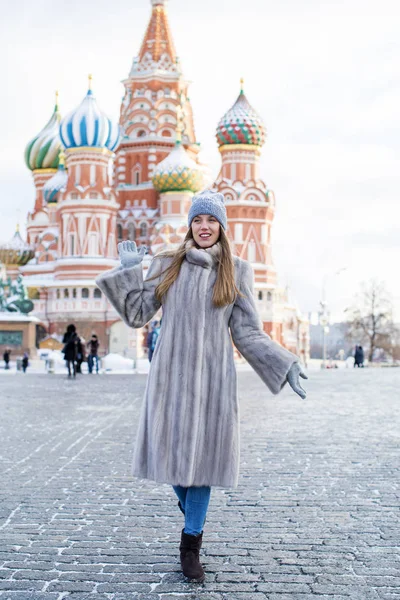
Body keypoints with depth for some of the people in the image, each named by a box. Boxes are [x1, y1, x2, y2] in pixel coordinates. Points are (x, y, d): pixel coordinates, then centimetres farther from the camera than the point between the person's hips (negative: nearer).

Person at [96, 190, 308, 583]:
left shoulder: (237, 271, 5)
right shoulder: (167, 264, 7)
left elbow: (247, 332, 4)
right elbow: (137, 315, 6)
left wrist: (285, 365, -4)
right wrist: (129, 271, 1)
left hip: (212, 375, -1)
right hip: (171, 373, 1)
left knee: (201, 454, 1)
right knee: (173, 450, 5)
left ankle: (190, 544, 15)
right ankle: (191, 509, 38)